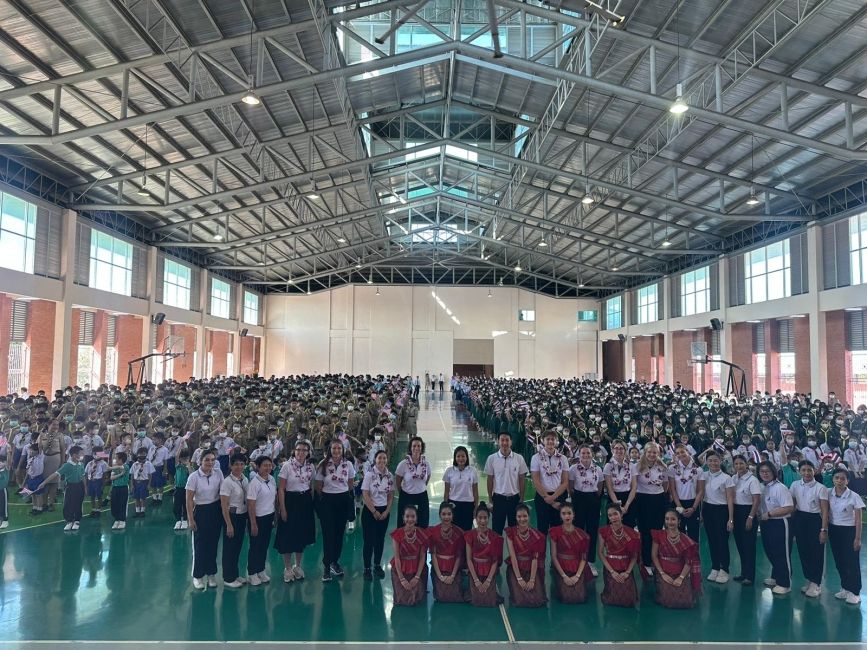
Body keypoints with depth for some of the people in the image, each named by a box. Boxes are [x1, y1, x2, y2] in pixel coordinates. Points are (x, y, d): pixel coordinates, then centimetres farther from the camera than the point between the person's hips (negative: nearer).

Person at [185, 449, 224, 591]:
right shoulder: (194, 477, -14)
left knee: (213, 543, 11)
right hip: (201, 511, -3)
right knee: (200, 545, 3)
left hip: (216, 511, 3)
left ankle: (211, 574, 27)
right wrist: (191, 520, -9)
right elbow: (189, 500, -9)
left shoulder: (218, 473, -5)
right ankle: (198, 576, 20)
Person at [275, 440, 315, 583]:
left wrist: (311, 503, 10)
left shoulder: (311, 467, 1)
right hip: (291, 501, -4)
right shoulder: (287, 466, -12)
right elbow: (281, 489, -9)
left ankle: (298, 566, 29)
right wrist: (282, 509, -11)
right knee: (288, 536, 2)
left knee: (303, 535, 12)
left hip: (305, 502, 4)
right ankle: (287, 568, 19)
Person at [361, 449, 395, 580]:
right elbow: (365, 495, -12)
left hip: (384, 511, 4)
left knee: (380, 539, 11)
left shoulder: (390, 476, 1)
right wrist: (374, 512, -11)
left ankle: (377, 566, 25)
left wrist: (387, 511, -3)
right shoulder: (369, 474, -11)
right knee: (369, 540, -1)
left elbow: (391, 496, 7)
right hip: (370, 510, -4)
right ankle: (367, 568, 11)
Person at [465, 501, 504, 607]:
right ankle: (472, 590, 20)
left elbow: (495, 561, -5)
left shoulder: (494, 537, -5)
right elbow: (469, 559, -6)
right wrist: (476, 580, -13)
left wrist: (488, 580, -13)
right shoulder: (470, 535, -6)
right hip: (474, 571, 0)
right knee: (477, 601, -11)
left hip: (490, 572, 0)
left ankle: (492, 593, 23)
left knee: (490, 601, -8)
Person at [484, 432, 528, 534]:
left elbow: (521, 480, 3)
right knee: (497, 528, 6)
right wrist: (490, 499, 2)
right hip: (498, 498, -1)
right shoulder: (491, 458, -5)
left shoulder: (519, 458, -3)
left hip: (514, 498, 1)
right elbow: (490, 480, 2)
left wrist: (521, 499, 2)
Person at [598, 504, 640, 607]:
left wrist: (627, 572, -11)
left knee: (629, 600, -10)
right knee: (613, 599, -14)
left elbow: (634, 555, -1)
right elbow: (600, 552, -4)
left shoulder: (631, 533, -4)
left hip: (626, 569, 1)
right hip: (610, 568, -1)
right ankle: (607, 591, 20)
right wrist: (612, 571, -10)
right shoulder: (604, 531, -6)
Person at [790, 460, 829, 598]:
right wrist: (792, 524, 8)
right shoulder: (795, 485, 1)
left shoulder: (820, 488, -11)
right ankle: (809, 580, 26)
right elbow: (791, 505, 9)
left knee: (816, 553, 2)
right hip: (799, 520, 4)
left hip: (815, 520, -4)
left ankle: (816, 584, 16)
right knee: (803, 551, 11)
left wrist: (823, 530, -12)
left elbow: (824, 510, -9)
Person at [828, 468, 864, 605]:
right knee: (839, 561, 12)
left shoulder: (854, 497, -12)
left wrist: (857, 538, -8)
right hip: (833, 530, 4)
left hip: (849, 531, -4)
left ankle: (854, 592, 12)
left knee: (852, 562, 2)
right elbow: (825, 513, 6)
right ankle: (845, 588, 26)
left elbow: (858, 520, -8)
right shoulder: (829, 494, -3)